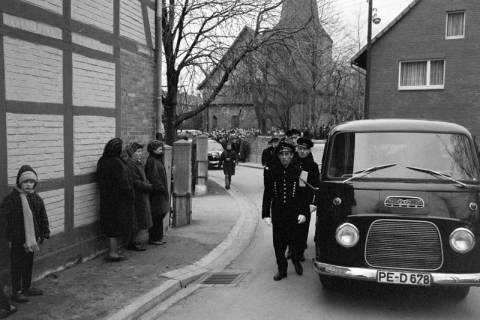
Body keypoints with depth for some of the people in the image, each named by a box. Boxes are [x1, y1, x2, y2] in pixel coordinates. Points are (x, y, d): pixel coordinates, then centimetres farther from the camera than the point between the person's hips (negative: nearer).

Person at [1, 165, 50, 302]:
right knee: (17, 265, 4)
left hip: (31, 237, 6)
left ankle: (27, 287, 32)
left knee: (29, 263, 18)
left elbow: (43, 216, 9)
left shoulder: (36, 198, 3)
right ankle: (16, 291, 15)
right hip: (17, 239, -6)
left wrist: (44, 233, 6)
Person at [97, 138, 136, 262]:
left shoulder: (102, 161, 4)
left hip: (106, 198, 8)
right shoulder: (117, 163, -22)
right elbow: (123, 183, -21)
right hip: (119, 199, -8)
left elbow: (100, 180, 13)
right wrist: (131, 195, -10)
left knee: (111, 226, 15)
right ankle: (113, 253, 8)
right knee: (116, 225, 2)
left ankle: (112, 251, 24)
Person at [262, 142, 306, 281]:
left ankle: (296, 261, 34)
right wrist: (266, 214, -1)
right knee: (278, 243, 6)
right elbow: (267, 195, 4)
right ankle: (282, 269, 22)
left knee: (294, 241, 5)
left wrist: (303, 213, -7)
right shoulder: (273, 172, 1)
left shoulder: (298, 171, -4)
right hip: (277, 214, 2)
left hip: (294, 214, -2)